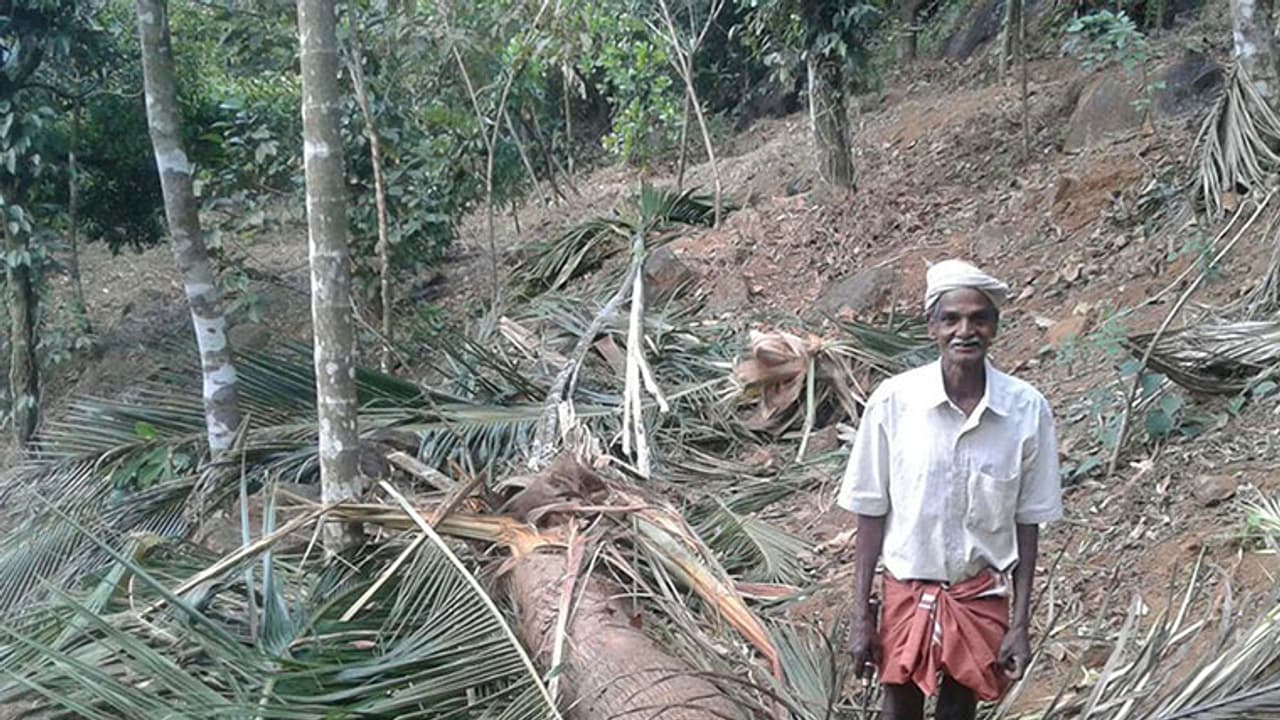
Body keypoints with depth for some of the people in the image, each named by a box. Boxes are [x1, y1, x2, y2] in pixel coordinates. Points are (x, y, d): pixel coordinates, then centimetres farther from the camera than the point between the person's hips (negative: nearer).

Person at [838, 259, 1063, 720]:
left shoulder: (1028, 410, -11)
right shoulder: (892, 401, -14)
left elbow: (1027, 522, -2)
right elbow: (871, 513, -5)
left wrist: (1021, 623, -2)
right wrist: (861, 615, -4)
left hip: (981, 596, 1)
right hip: (908, 591, -1)